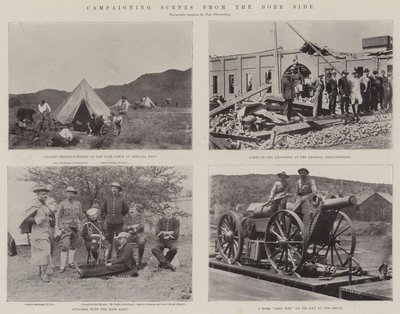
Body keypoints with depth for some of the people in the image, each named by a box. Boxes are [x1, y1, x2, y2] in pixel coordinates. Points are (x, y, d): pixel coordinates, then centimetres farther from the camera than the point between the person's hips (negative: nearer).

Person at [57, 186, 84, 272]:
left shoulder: (78, 203, 9)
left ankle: (71, 262, 23)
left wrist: (79, 225, 11)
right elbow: (59, 217, 0)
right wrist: (60, 227, -6)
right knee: (65, 246, -11)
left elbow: (81, 216, 17)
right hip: (66, 227, -4)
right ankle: (62, 266, -11)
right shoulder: (62, 204, -1)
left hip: (76, 227, 4)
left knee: (73, 246, 9)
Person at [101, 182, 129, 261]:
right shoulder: (108, 198, 2)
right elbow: (103, 209, 16)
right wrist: (105, 218, 16)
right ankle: (108, 257, 13)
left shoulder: (122, 199, -1)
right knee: (109, 240, 5)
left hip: (118, 223, -1)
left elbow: (126, 210, 14)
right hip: (109, 222, 1)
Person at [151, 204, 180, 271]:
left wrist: (163, 233, -3)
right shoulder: (160, 221, 9)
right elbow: (157, 233, -5)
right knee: (154, 249, -30)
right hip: (161, 241, 2)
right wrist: (169, 233, -8)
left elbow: (176, 235, -7)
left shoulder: (176, 221, 3)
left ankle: (162, 262, -15)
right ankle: (168, 264, -29)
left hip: (171, 240, -2)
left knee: (174, 249, -36)